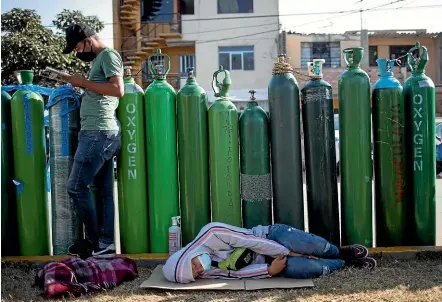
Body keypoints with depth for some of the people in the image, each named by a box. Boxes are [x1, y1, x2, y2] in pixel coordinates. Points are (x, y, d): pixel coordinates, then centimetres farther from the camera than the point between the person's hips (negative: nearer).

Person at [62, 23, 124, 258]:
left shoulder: (108, 55, -4)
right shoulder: (98, 59, 23)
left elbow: (118, 90, -17)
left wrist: (84, 82, -11)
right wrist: (81, 84, 11)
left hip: (99, 132, -10)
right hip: (100, 133, 10)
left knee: (76, 186, -7)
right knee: (104, 189, 7)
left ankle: (94, 242, 1)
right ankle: (106, 242, 10)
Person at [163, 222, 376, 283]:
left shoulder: (209, 234, -23)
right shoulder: (205, 275, -11)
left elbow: (249, 239, -20)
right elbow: (237, 273, -13)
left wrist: (287, 251, -16)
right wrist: (270, 270, -25)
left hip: (271, 237, -2)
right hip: (267, 262, 2)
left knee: (315, 248, -28)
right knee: (307, 269, -25)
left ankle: (341, 252, 9)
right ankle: (345, 262, 6)